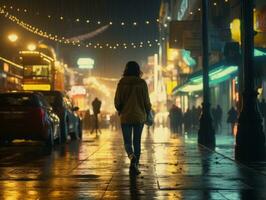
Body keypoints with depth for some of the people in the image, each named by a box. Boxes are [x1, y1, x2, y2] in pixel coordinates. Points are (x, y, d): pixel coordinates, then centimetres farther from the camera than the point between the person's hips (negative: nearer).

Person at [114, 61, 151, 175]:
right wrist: (148, 112, 16)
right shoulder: (142, 83, -6)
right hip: (139, 116, 0)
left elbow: (117, 101, -2)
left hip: (126, 116, 0)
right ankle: (135, 166, 9)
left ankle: (132, 157, -23)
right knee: (137, 141, 10)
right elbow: (146, 101, -3)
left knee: (127, 141, 6)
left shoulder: (122, 83, -5)